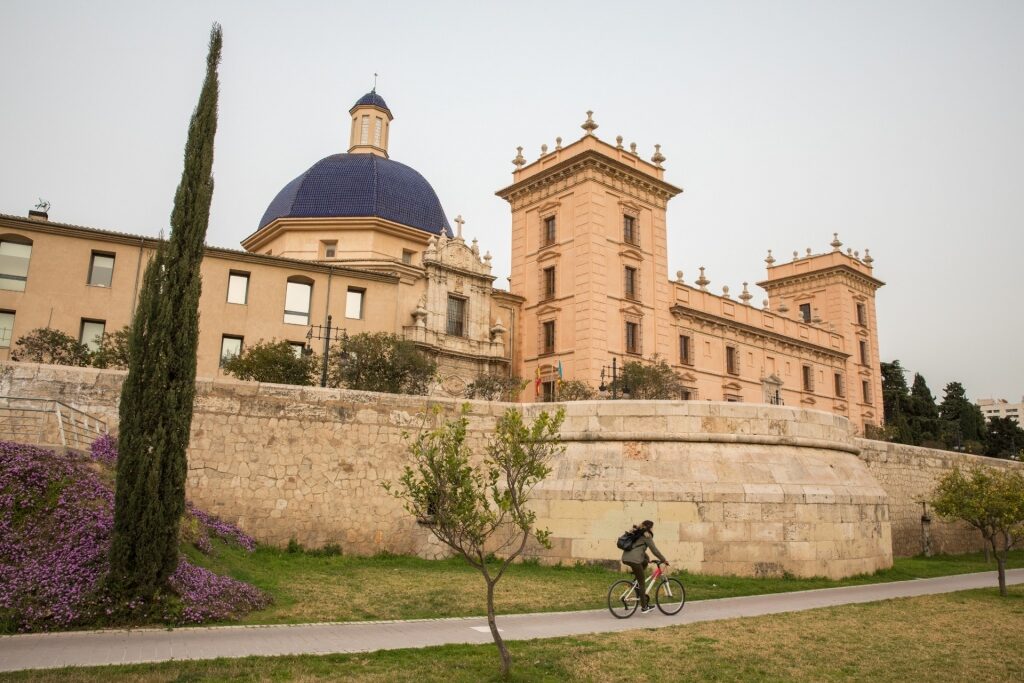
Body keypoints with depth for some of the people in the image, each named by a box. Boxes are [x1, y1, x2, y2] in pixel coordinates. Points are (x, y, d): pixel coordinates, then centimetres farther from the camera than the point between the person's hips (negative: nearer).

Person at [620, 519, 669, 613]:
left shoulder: (636, 534, 25)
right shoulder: (646, 536, 1)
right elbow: (654, 550, 0)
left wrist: (648, 558, 36)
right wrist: (664, 560, 10)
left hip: (625, 558, 8)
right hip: (634, 560, -8)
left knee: (644, 563, 29)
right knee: (642, 583, 3)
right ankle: (644, 607, 8)